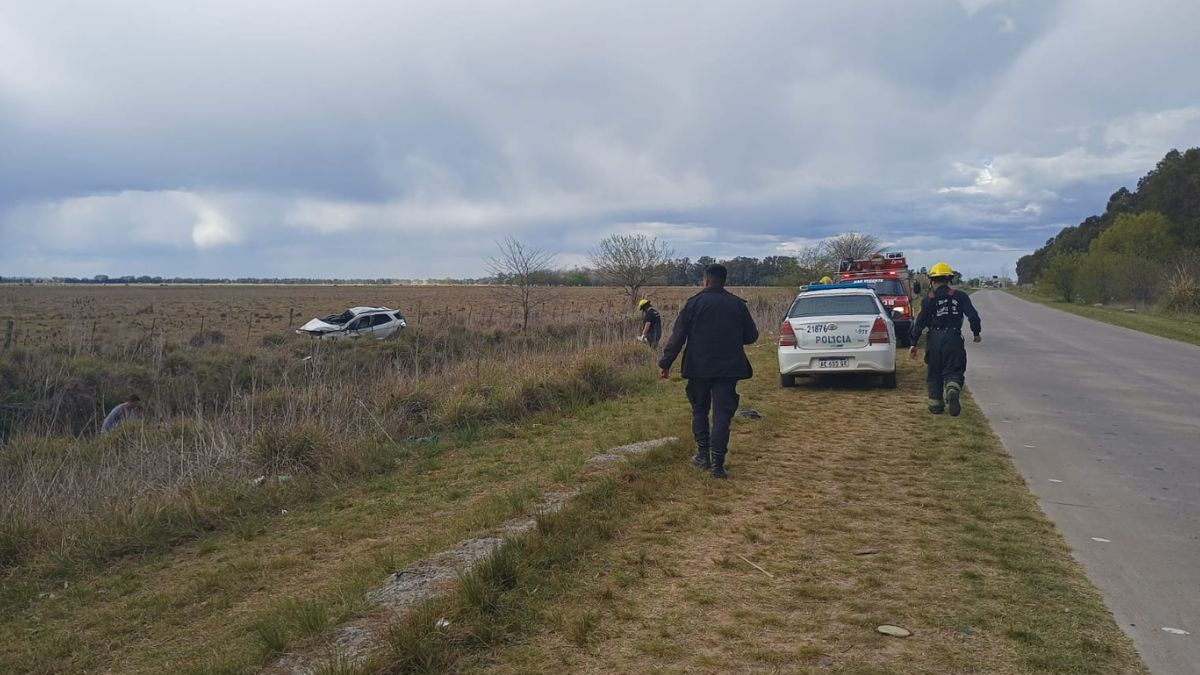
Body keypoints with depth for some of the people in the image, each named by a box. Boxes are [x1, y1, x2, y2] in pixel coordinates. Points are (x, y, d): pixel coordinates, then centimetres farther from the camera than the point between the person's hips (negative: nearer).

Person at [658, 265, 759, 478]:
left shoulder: (694, 302, -3)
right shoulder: (737, 304, 3)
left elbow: (678, 336, -7)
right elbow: (752, 336, 8)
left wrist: (665, 363, -3)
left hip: (699, 367, -1)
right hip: (728, 368, 1)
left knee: (699, 409, 16)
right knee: (722, 413, 1)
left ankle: (703, 454, 18)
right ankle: (717, 462, -6)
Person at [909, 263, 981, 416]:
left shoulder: (928, 299, 1)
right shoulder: (960, 296, 4)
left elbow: (920, 323, -3)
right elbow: (973, 316, -2)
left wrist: (914, 344, 1)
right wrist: (976, 333, 15)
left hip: (934, 340, 0)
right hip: (954, 339, 0)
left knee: (934, 374, 13)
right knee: (953, 372, 2)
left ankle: (936, 405, 14)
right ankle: (953, 390, -30)